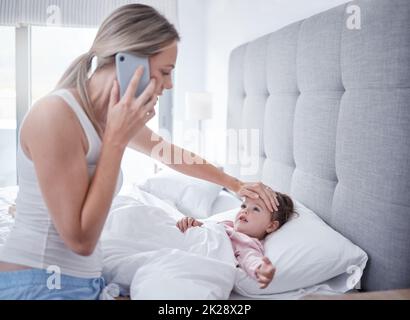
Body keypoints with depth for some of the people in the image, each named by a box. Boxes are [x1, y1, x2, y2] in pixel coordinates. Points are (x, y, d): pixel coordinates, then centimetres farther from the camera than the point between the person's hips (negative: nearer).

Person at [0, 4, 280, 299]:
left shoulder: (116, 117, 3)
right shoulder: (56, 114, -21)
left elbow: (170, 153, 20)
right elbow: (81, 239, -21)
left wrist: (235, 184, 25)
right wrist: (116, 140, -21)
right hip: (38, 284, -7)